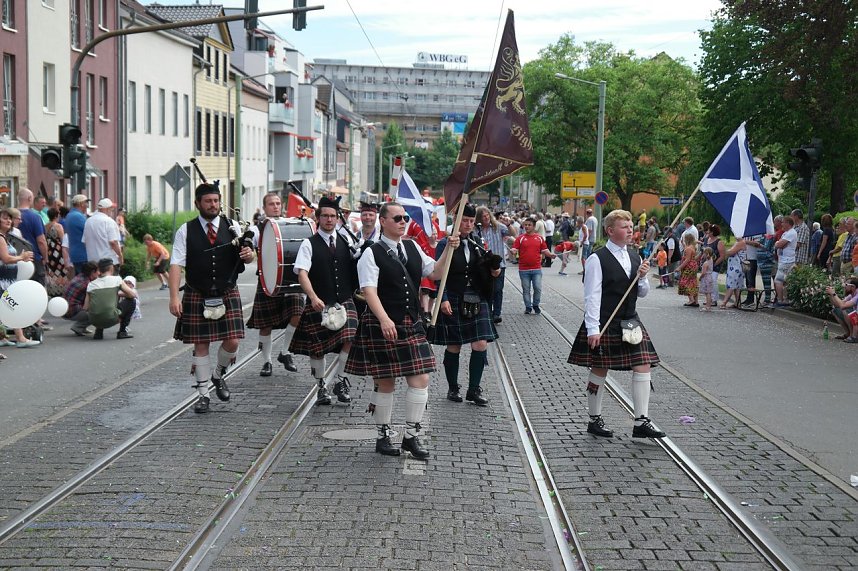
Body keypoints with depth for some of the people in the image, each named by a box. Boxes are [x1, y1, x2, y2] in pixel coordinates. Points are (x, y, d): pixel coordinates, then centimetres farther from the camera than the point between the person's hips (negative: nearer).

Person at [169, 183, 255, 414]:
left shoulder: (232, 227, 5)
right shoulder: (186, 231, -1)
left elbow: (246, 257, 11)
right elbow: (176, 265, -6)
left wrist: (248, 254, -15)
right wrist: (174, 297, -17)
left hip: (227, 295, 2)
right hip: (197, 297, -2)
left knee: (232, 342, -4)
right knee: (201, 345, 3)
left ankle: (218, 375, 26)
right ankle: (203, 394, 14)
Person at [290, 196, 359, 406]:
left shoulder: (345, 242, 9)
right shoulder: (309, 244, -3)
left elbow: (353, 270, 20)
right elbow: (302, 273, -14)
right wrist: (314, 298, -27)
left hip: (345, 302, 2)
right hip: (318, 304, -2)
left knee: (350, 341, -14)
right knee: (317, 347, 5)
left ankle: (340, 381, 4)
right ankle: (321, 386, 24)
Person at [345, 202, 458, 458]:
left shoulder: (412, 248, 12)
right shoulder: (372, 253, -8)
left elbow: (435, 273, 11)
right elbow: (369, 290, -18)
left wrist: (449, 249, -4)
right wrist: (384, 319, -31)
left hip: (412, 324, 6)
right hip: (382, 325, -6)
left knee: (420, 380, 0)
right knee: (385, 383, 5)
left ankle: (412, 436, 12)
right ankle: (383, 436, 20)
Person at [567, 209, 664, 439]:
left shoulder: (635, 258, 10)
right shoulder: (597, 259, -10)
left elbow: (642, 293, 17)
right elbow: (592, 296, -12)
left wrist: (642, 277, -4)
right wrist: (593, 329, -17)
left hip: (630, 321, 6)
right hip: (604, 324, -6)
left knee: (643, 366, -3)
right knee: (599, 370, 4)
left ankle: (641, 421, 0)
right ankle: (595, 420, 18)